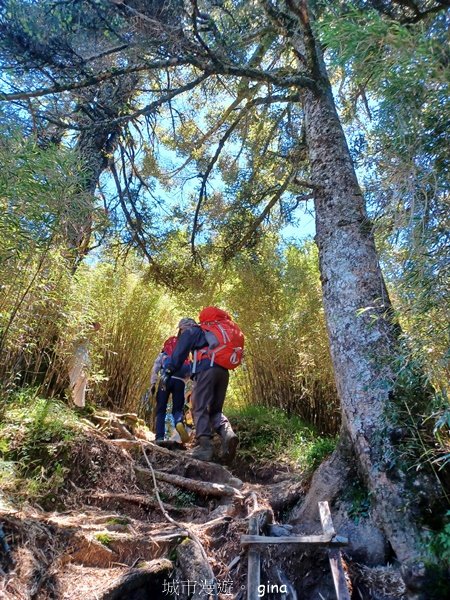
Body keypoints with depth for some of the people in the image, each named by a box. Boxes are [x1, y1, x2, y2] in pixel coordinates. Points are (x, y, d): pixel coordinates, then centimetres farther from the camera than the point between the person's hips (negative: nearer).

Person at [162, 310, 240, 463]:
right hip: (223, 371, 7)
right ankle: (227, 433, -16)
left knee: (201, 409, -6)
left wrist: (168, 371, 4)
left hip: (207, 369, -7)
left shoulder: (190, 332, 15)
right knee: (215, 410, 10)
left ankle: (205, 447, -16)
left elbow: (179, 352, 4)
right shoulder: (208, 333, 37)